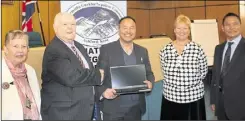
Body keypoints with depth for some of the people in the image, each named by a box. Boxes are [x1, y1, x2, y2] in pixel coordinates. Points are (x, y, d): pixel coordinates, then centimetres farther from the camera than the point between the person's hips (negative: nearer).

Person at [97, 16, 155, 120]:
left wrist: (150, 82, -8)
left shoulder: (142, 51, 9)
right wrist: (103, 91, -24)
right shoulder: (106, 49, -4)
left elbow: (148, 73, 14)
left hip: (136, 107, 4)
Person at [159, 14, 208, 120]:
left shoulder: (197, 49, -5)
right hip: (171, 97, 1)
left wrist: (192, 82, 9)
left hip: (194, 97, -1)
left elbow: (204, 71, 5)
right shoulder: (165, 50, -1)